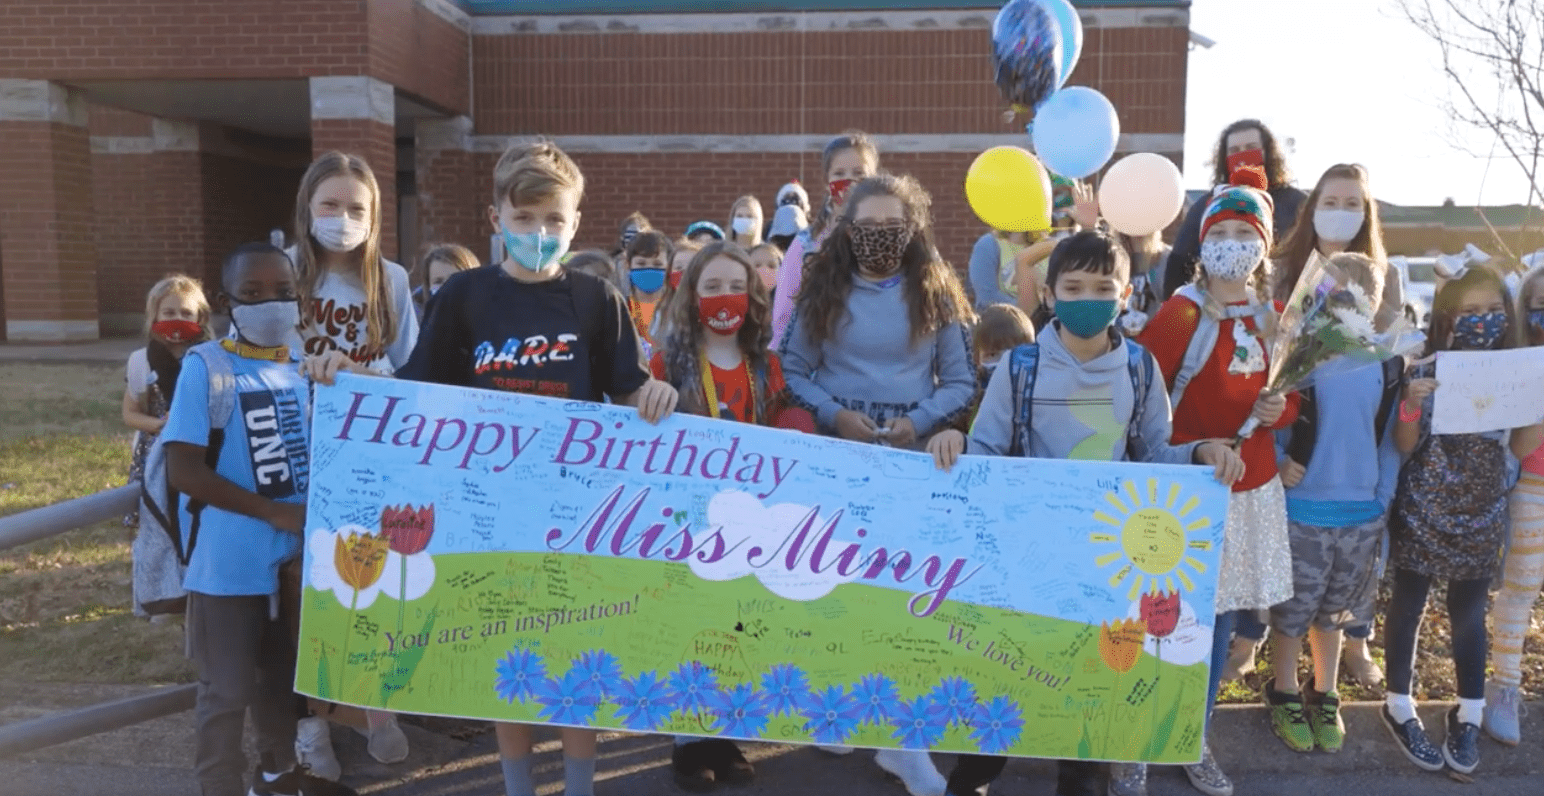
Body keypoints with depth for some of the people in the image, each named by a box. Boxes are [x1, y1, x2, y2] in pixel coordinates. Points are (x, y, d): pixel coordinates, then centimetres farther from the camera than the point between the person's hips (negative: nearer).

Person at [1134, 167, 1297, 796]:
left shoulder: (1273, 318, 6)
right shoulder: (1181, 313, -12)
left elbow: (1290, 395, 16)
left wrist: (1279, 410, -6)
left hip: (1250, 488, 6)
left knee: (1218, 623, 15)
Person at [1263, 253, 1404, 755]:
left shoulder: (1387, 364, 0)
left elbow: (1389, 439, 6)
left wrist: (1384, 499, 3)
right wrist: (1278, 465, -21)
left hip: (1362, 513, 3)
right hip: (1301, 509, -3)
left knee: (1334, 612, 19)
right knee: (1291, 610, 10)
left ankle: (1324, 696, 37)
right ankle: (1284, 695, 30)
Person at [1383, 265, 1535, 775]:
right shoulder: (1428, 371, -9)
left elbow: (1523, 446, 2)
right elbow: (1405, 446, -9)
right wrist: (1411, 404, -27)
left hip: (1481, 513, 3)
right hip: (1424, 509, -3)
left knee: (1469, 613, 13)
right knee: (1408, 606, 7)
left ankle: (1468, 715, 27)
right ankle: (1400, 708, 22)